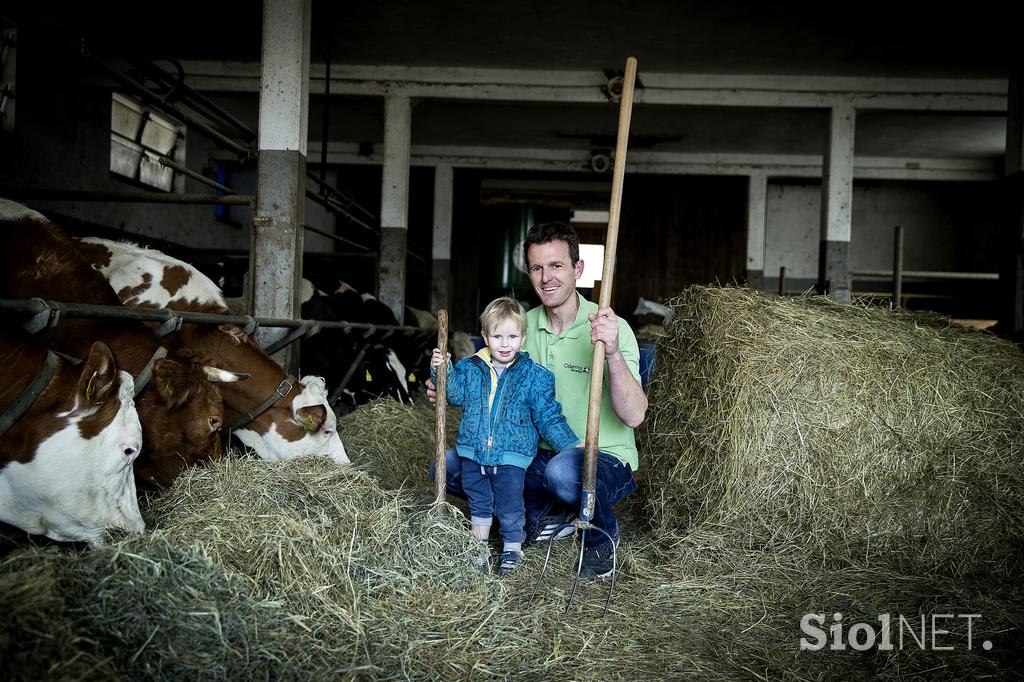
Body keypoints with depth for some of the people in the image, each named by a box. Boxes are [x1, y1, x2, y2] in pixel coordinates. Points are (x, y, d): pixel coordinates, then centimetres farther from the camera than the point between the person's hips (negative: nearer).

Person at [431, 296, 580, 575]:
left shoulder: (534, 375, -7)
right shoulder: (470, 368, 0)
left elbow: (549, 418, -4)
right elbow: (455, 394, 6)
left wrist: (572, 445, -11)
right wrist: (441, 370, -10)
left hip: (511, 454, -3)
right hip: (473, 451, 3)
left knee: (510, 506, 4)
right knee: (478, 501, 19)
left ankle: (512, 547, 27)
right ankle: (479, 543, 39)